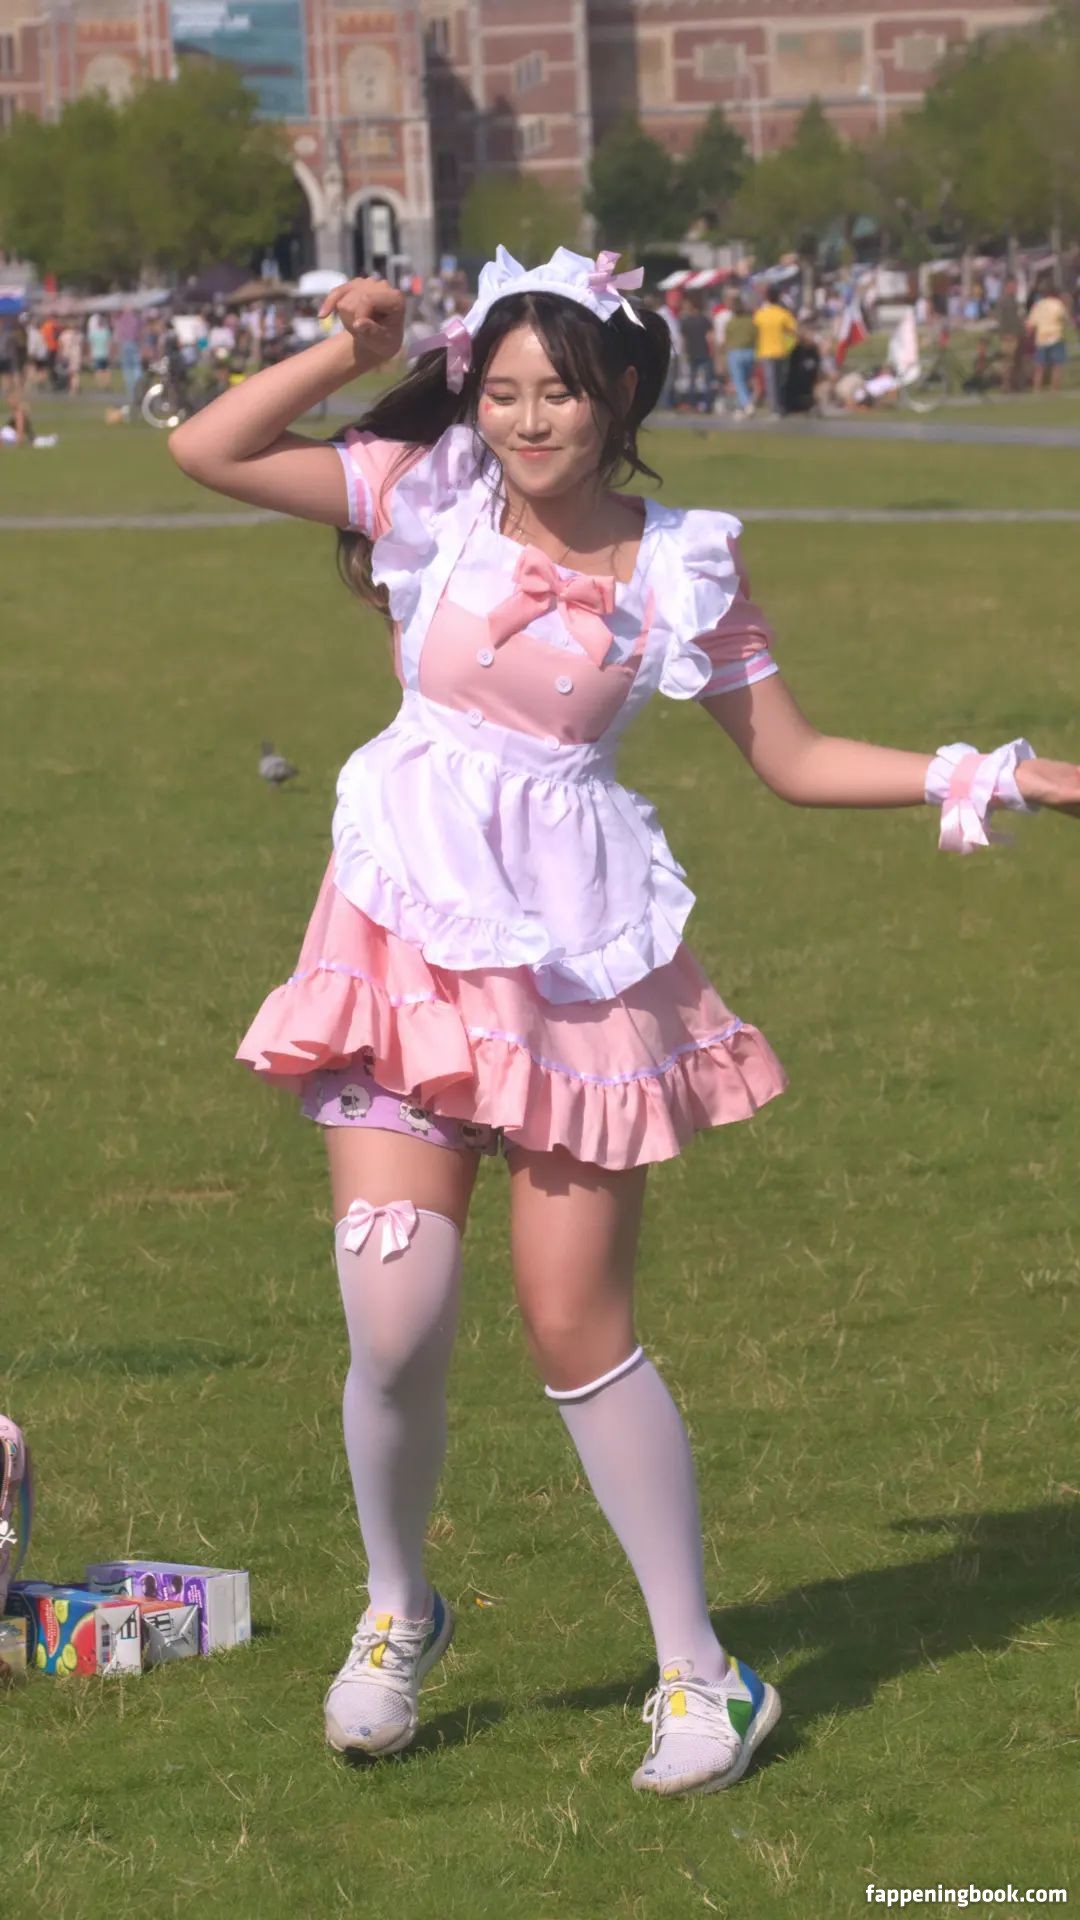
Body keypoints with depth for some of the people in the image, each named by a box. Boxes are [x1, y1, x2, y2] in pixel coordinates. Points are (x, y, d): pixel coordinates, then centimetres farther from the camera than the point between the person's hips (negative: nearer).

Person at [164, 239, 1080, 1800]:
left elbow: (793, 759, 8)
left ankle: (700, 1671, 13)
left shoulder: (681, 565, 1)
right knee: (396, 1319, -10)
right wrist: (353, 352, -10)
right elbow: (207, 451, -5)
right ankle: (398, 1612, 18)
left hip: (581, 962, 0)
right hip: (412, 938, 1)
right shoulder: (429, 497, 0)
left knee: (580, 1332, -1)